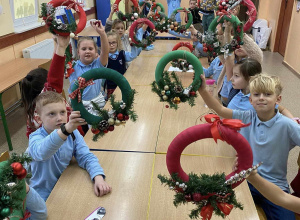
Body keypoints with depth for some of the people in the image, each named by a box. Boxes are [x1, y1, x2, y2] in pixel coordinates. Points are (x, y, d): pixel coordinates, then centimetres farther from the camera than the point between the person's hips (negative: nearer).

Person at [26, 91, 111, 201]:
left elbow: (87, 157, -8)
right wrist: (66, 129, -58)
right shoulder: (35, 137, -18)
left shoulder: (73, 133, -5)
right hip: (44, 197, -3)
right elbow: (41, 152, -41)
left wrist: (98, 178, -28)